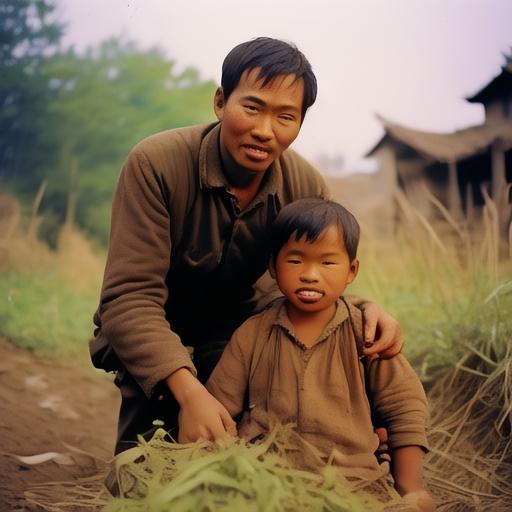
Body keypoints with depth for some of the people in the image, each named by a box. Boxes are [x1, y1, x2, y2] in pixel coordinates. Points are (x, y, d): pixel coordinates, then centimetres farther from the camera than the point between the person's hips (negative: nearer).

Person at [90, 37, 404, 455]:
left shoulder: (307, 188, -13)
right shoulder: (155, 164, -27)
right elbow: (129, 297, -31)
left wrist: (366, 309, -26)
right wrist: (188, 390, -46)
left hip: (240, 326, 4)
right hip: (153, 338, -3)